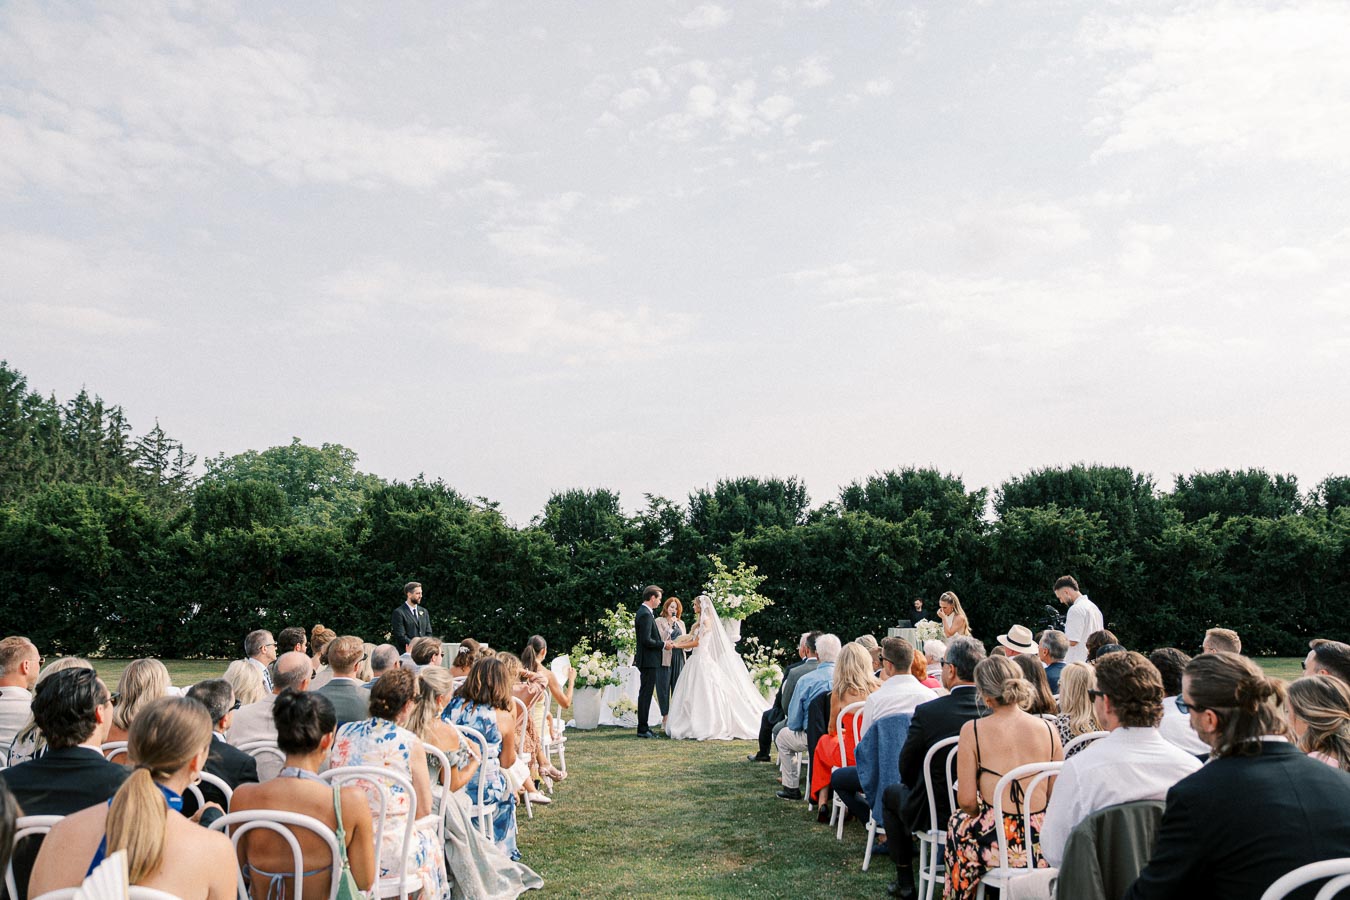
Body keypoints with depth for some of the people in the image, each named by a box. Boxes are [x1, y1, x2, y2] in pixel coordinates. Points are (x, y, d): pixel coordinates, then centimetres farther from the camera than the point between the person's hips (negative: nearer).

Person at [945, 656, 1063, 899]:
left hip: (997, 845, -3)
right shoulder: (1048, 729, -2)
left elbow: (966, 800, -9)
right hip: (1042, 843, 3)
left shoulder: (972, 730, -10)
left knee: (957, 821, 30)